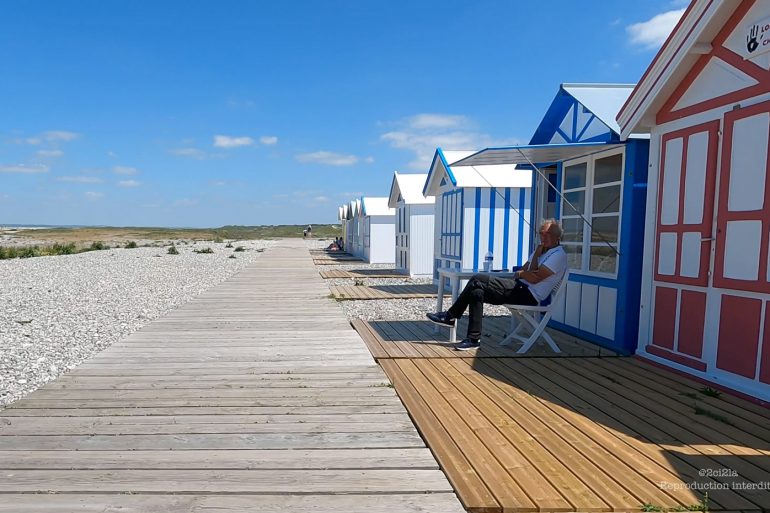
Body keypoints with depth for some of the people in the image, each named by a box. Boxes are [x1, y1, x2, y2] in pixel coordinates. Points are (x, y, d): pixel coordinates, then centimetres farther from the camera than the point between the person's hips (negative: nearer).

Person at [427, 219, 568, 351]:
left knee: (478, 281, -18)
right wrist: (537, 255, 2)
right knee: (477, 292, -9)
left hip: (529, 295, -10)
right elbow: (528, 271, 14)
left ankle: (450, 316, -8)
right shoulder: (542, 250, 24)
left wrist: (520, 273, 0)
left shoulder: (558, 254, -6)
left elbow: (535, 278, -16)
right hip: (522, 288, 10)